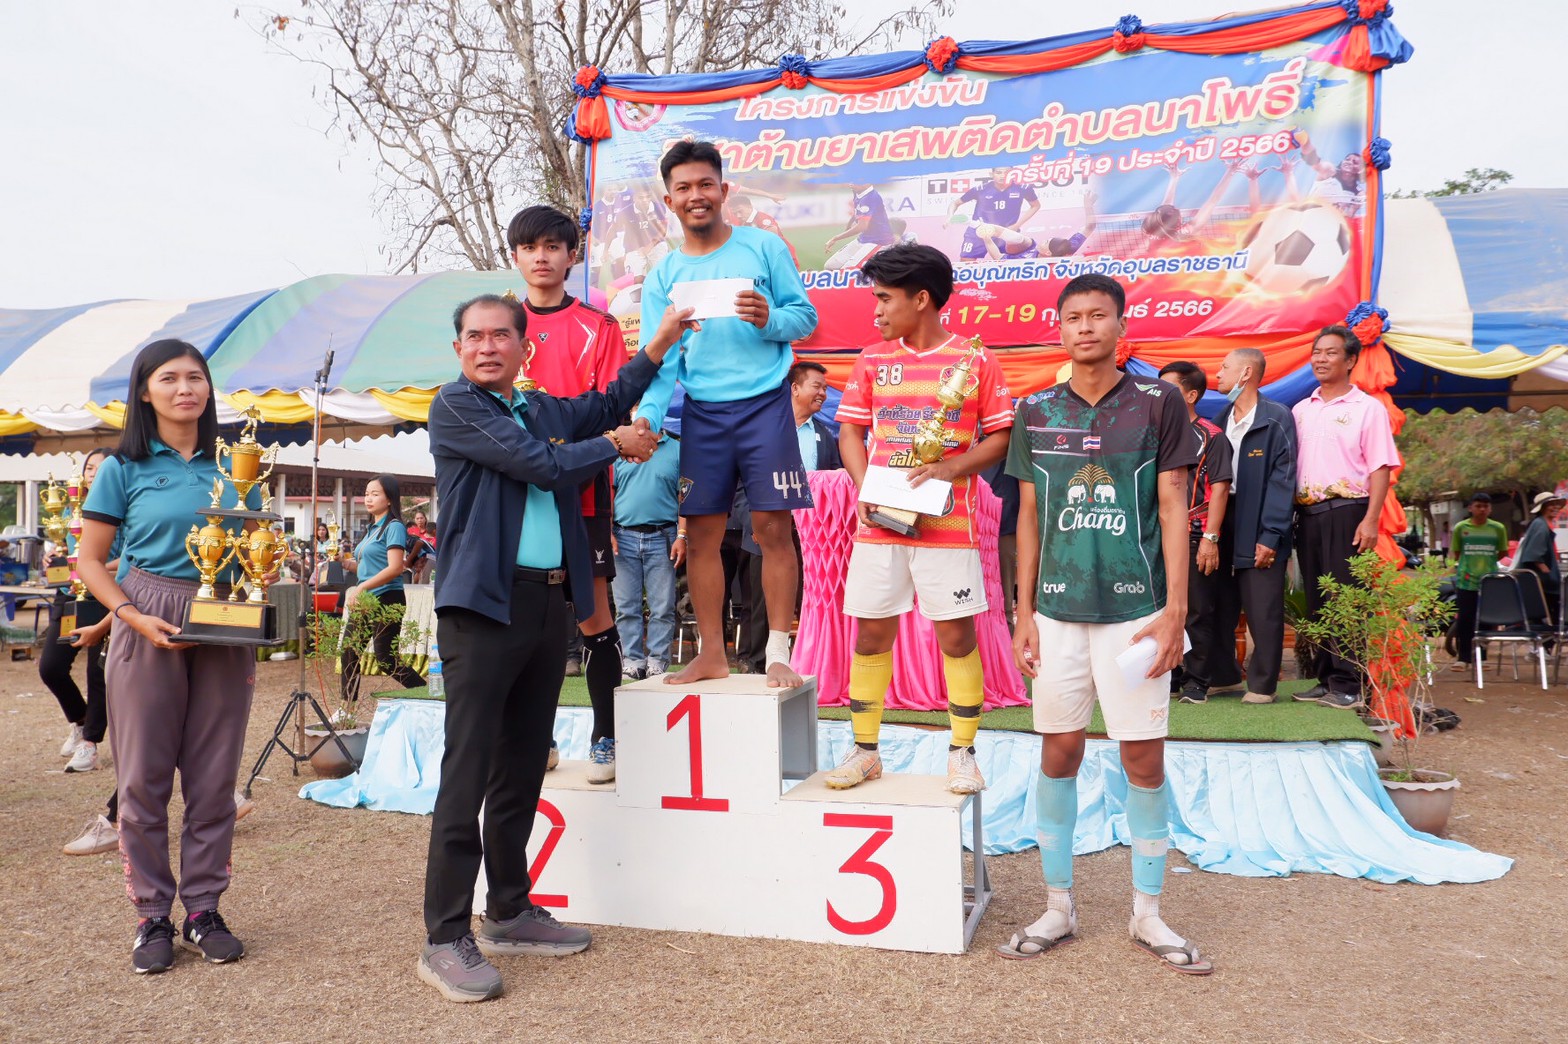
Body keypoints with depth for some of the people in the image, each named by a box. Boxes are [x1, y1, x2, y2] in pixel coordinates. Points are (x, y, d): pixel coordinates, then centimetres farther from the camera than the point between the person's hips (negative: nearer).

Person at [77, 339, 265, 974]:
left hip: (224, 628, 2)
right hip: (148, 627, -2)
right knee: (144, 776, 3)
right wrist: (136, 618, -13)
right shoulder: (125, 468, 1)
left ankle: (203, 910, 18)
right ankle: (152, 916, 15)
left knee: (214, 777, 6)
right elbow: (90, 562, 1)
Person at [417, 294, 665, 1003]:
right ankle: (446, 938, 1)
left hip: (549, 604, 7)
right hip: (483, 605, -7)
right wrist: (615, 446, 4)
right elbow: (542, 466, -12)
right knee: (467, 774, -6)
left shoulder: (546, 411, 17)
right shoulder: (454, 407, -3)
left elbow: (608, 405, 32)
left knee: (522, 771, 13)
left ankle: (510, 912, 24)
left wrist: (662, 340, 25)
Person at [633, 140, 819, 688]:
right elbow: (660, 360, 2)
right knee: (700, 535, 6)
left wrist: (769, 320, -18)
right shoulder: (663, 276, 9)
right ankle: (711, 654, 18)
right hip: (702, 414, 3)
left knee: (774, 530, -4)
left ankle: (778, 653, 4)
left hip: (764, 404, -3)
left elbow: (806, 315, 3)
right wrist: (647, 416, -14)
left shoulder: (764, 247, 2)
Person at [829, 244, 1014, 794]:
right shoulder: (873, 360, 10)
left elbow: (1001, 436, 1)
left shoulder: (975, 360, 1)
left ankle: (962, 753, 16)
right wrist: (863, 487, -6)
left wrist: (949, 469, -14)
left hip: (948, 522, -3)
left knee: (956, 634, 2)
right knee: (871, 632, 6)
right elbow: (851, 429, 11)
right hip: (879, 522, 3)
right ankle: (864, 750, 19)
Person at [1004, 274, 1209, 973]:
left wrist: (1175, 610, -7)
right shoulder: (1036, 412, 7)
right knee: (1058, 754, 7)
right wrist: (1025, 612, 6)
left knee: (1145, 758, 3)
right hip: (1058, 609, 2)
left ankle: (1147, 913, 19)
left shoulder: (1156, 404, 1)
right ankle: (1058, 908, 20)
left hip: (1135, 608, -2)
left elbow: (1173, 509, -1)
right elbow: (1029, 517, 10)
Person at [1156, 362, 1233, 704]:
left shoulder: (1210, 437, -3)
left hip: (1196, 539, -5)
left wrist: (1211, 538, -15)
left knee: (1198, 612, 1)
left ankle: (1196, 682, 8)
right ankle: (1170, 675, 21)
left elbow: (1219, 489, -8)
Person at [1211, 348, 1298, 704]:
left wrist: (1270, 536, -16)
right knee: (1220, 606, 9)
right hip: (1223, 521, 6)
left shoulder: (1277, 419, -5)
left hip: (1260, 527, -6)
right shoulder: (1220, 421, 14)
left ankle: (1262, 684, 9)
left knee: (1263, 610, 0)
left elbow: (1283, 480, -10)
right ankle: (1222, 674, 20)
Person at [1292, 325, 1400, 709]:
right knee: (1316, 599, 9)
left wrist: (1370, 520, -15)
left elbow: (1381, 468, -6)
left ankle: (1348, 685, -1)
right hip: (1307, 513, 6)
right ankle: (1325, 679, 17)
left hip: (1346, 511, -5)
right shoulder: (1301, 410, 15)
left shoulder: (1367, 408, 0)